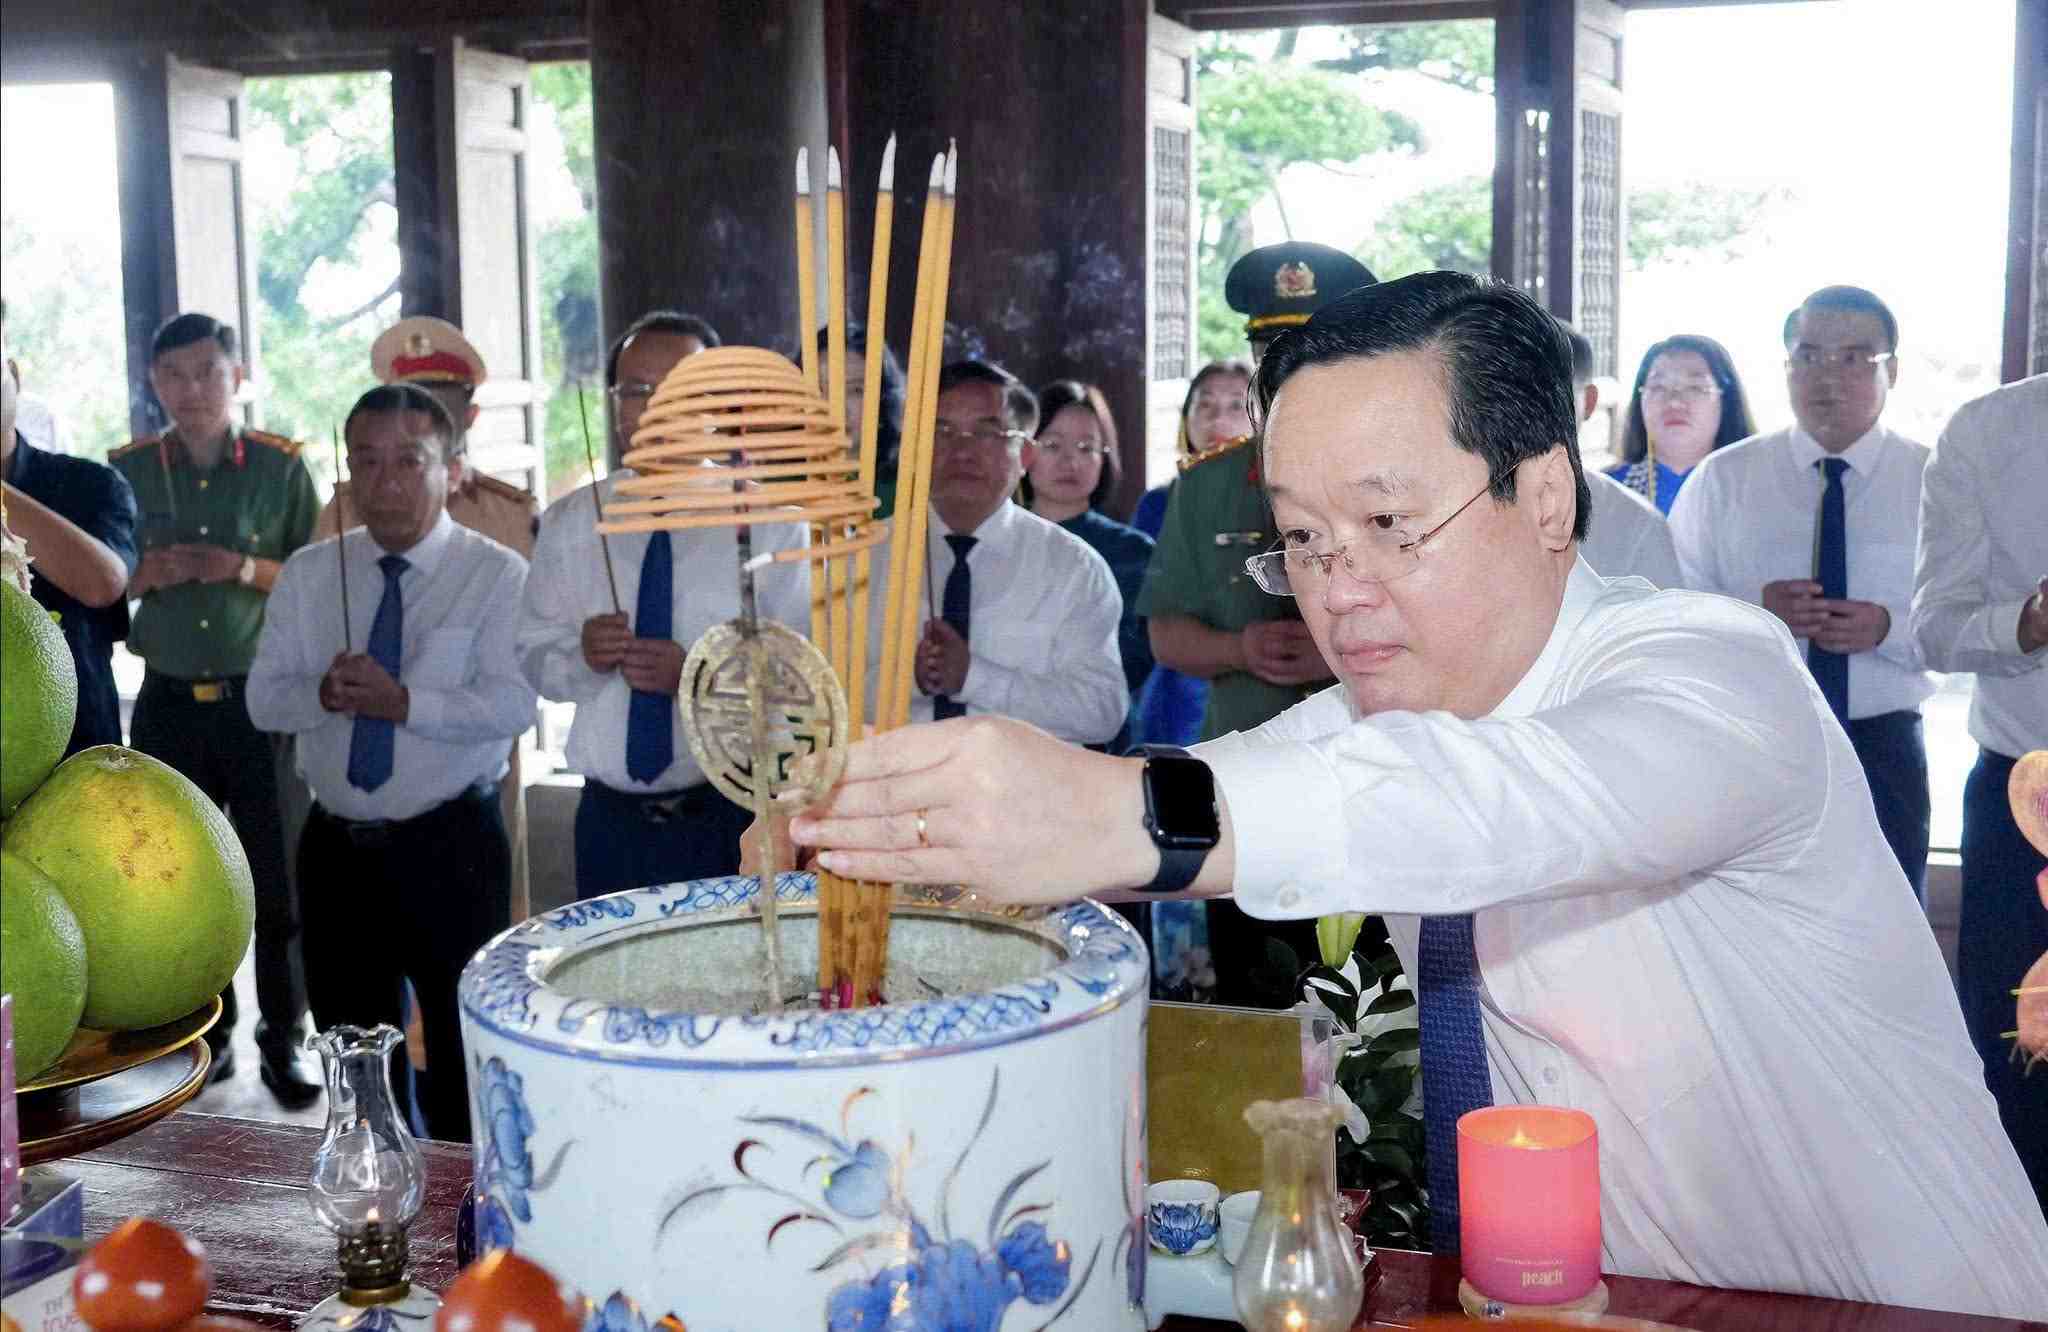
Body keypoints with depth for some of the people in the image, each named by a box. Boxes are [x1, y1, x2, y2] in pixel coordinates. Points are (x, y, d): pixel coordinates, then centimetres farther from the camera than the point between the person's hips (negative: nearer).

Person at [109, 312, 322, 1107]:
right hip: (167, 706, 2)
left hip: (263, 701, -2)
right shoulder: (127, 471, 4)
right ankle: (207, 1033, 21)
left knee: (276, 880, 1)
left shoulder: (281, 466, 0)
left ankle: (282, 1040, 12)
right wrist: (149, 573, -12)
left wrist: (246, 569, -16)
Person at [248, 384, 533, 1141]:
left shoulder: (496, 576, -8)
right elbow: (263, 699, 1)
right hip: (336, 845, 4)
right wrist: (323, 693, -19)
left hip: (452, 847, -4)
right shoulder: (308, 574, 6)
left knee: (466, 1051, 6)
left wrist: (403, 702, -29)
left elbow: (513, 705, -18)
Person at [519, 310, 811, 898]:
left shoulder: (768, 523, -4)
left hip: (732, 821, -2)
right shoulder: (568, 524, 5)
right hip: (611, 822, 3)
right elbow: (533, 660, 7)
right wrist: (579, 655, -13)